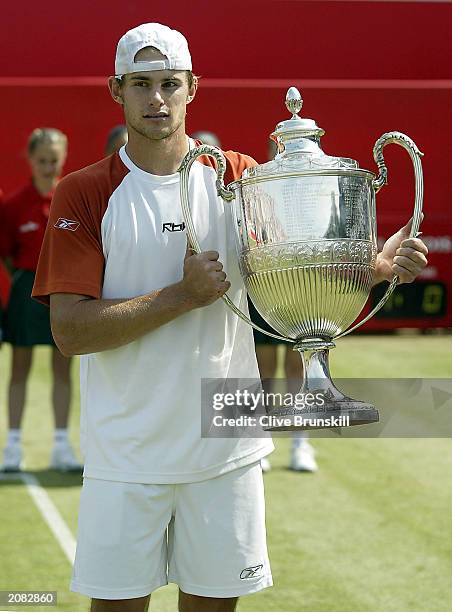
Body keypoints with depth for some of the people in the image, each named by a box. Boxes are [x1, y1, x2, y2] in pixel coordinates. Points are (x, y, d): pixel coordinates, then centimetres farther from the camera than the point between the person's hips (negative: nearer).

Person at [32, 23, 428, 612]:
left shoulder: (238, 176, 4)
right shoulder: (84, 194, -4)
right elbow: (70, 331, -12)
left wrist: (375, 266, -16)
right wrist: (183, 296, -17)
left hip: (227, 446, 2)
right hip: (127, 450, -2)